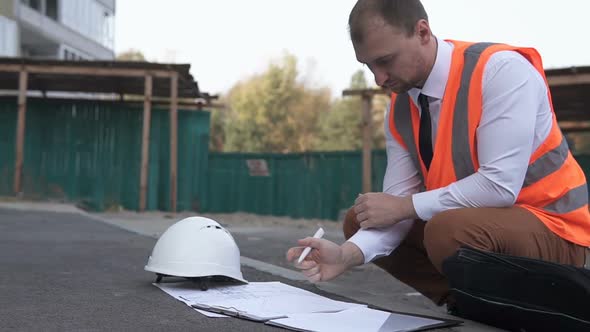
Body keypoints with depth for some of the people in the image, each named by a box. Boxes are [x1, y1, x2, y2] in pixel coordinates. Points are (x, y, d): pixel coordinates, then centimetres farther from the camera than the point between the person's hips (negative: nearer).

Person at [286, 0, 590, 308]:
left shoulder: (501, 70, -23)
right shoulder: (399, 110, -2)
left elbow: (500, 186, -29)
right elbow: (396, 200, -6)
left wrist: (405, 206, -21)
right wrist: (348, 253, -25)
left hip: (550, 228, -7)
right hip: (466, 219, 7)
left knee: (449, 229, -35)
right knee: (359, 220, 3)